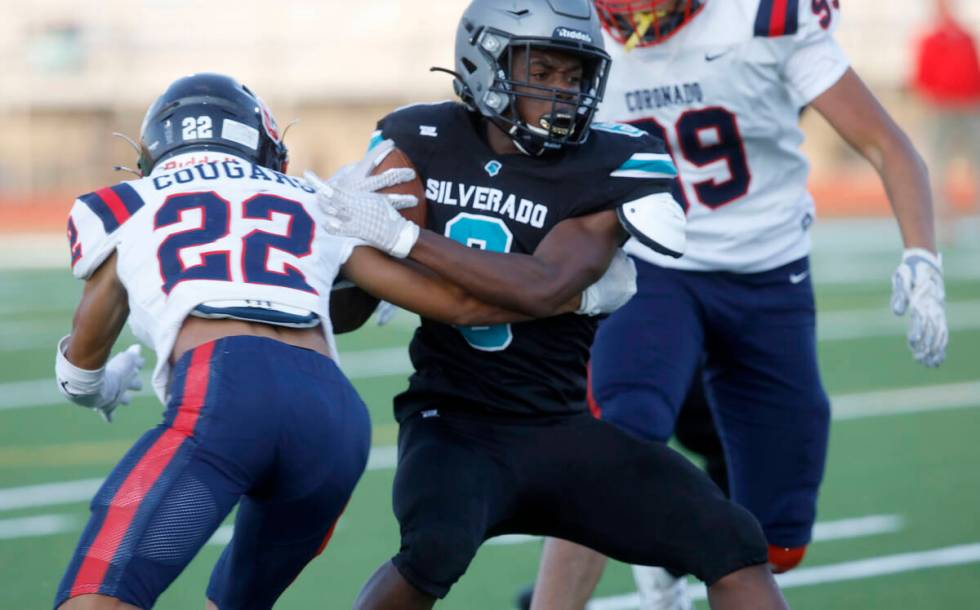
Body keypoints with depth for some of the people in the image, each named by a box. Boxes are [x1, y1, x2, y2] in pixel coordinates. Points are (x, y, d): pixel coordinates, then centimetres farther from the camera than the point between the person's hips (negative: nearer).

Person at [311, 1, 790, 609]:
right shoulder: (422, 142, -1)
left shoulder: (610, 165, -9)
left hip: (563, 429, 1)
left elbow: (543, 289, -24)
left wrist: (402, 237, -26)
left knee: (732, 542, -10)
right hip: (454, 423, -1)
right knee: (437, 545, -33)